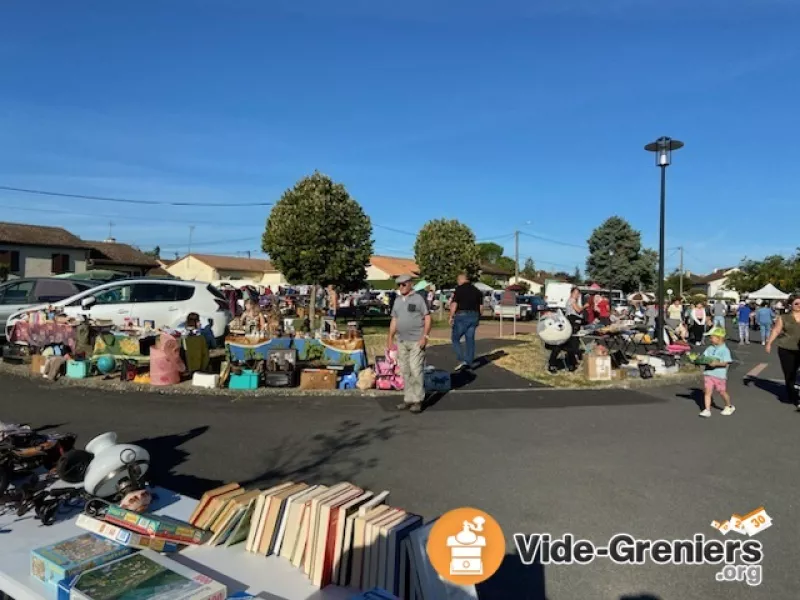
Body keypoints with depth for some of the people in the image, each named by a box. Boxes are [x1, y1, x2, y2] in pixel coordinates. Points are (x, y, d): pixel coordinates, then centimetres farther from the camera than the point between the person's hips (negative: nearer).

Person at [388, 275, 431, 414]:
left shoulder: (418, 298, -4)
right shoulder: (397, 300, 13)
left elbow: (427, 318, -6)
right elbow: (394, 320, 18)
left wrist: (425, 336, -14)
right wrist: (390, 337, 12)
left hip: (416, 341, -6)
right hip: (401, 341, 6)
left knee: (416, 370, -8)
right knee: (405, 371, 9)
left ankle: (418, 401, 0)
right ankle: (408, 399, 18)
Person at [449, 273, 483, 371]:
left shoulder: (459, 289, -7)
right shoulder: (476, 290, 13)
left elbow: (454, 304, -12)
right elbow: (480, 306, 14)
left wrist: (451, 317, -6)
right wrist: (477, 319, 20)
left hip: (462, 315, -6)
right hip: (474, 316, 6)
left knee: (455, 339, 3)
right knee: (470, 340, 10)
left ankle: (462, 360, -8)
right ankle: (470, 362, 12)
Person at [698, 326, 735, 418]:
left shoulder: (725, 350, -8)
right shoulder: (709, 349, 8)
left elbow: (726, 363, -13)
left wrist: (716, 364, -26)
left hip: (720, 375, -4)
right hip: (708, 373, 4)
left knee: (722, 392, 11)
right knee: (708, 391, -4)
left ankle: (729, 406, 36)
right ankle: (707, 410, -2)